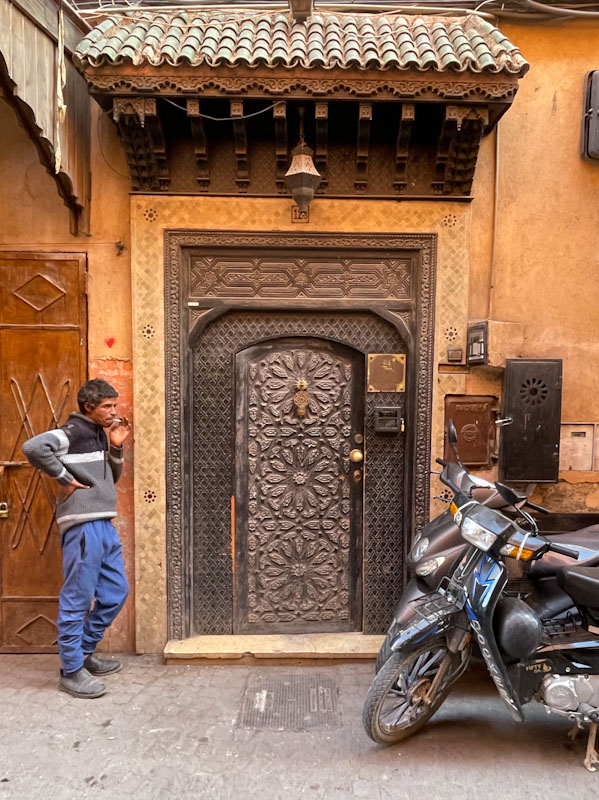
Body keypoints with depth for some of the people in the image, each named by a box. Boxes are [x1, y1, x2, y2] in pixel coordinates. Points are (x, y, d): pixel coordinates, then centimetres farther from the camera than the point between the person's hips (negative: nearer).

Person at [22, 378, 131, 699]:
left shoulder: (100, 434, 17)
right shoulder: (73, 431, -10)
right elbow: (33, 447, -27)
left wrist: (116, 448, 6)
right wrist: (64, 478, -18)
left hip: (105, 526, 9)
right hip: (83, 526, -9)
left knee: (116, 593, 16)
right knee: (77, 599, 1)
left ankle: (85, 653, 32)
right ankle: (71, 671, 16)